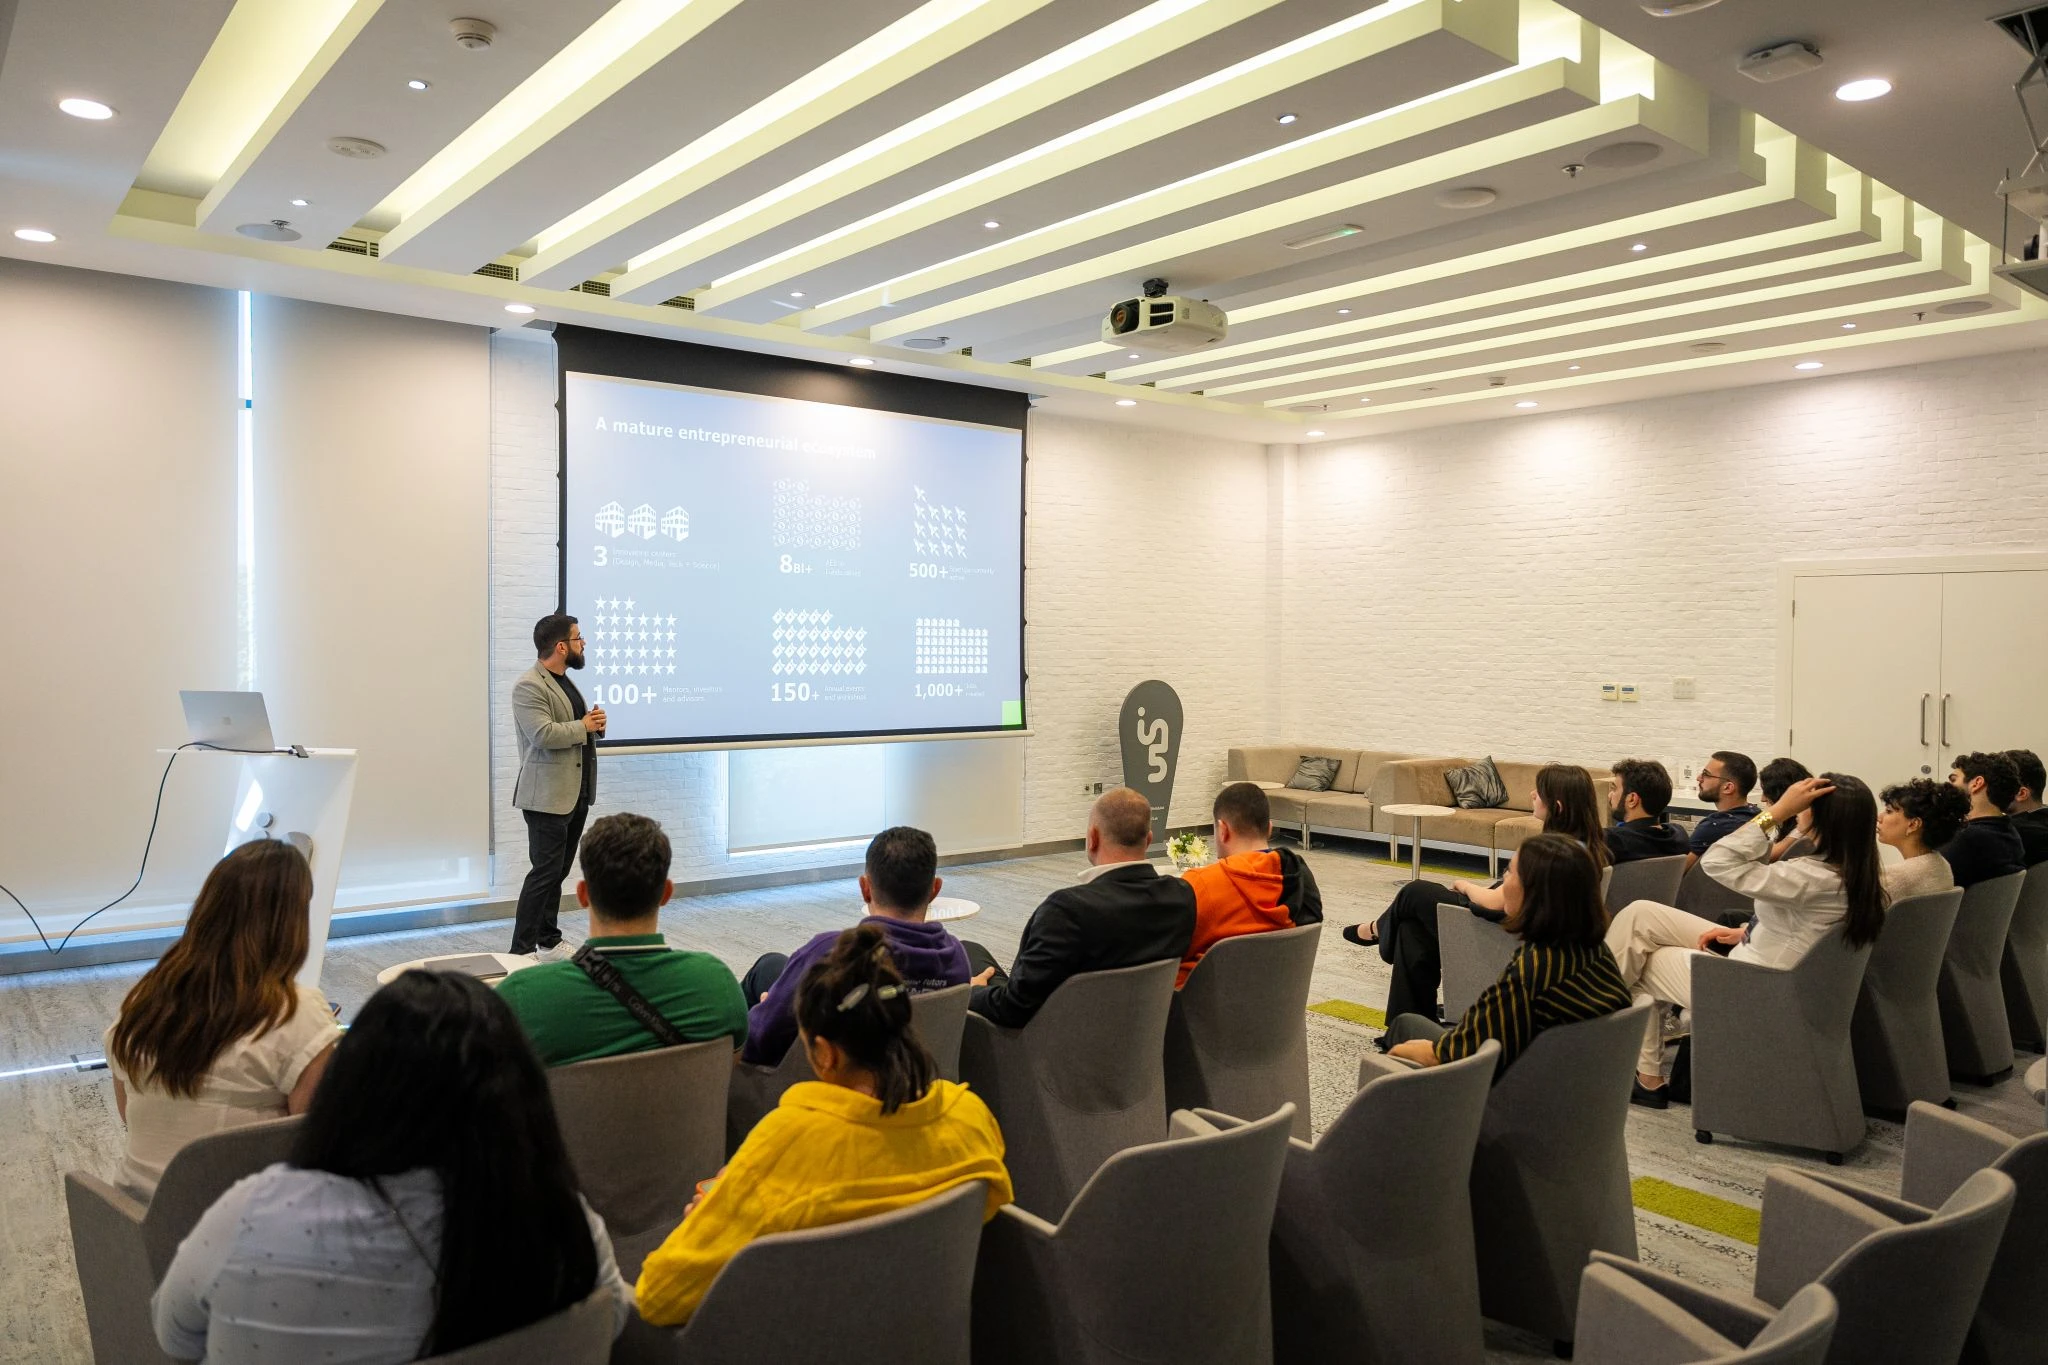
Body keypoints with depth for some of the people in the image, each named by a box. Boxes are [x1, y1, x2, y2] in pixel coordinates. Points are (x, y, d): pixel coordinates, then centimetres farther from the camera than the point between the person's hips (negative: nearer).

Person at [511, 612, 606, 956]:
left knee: (559, 871, 14)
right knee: (544, 872, -8)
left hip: (576, 793, 9)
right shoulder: (529, 686, -14)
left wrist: (596, 723, 3)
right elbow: (544, 734, -26)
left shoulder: (565, 682, 16)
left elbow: (580, 727, 25)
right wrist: (584, 727, -14)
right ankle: (522, 951, -3)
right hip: (548, 796, -9)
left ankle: (549, 942, 23)